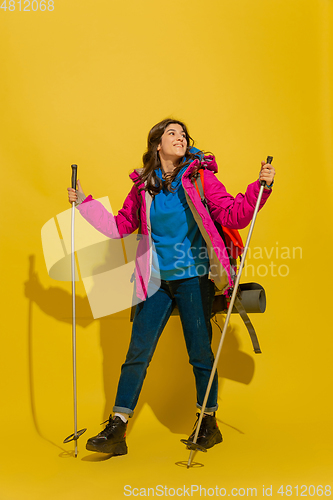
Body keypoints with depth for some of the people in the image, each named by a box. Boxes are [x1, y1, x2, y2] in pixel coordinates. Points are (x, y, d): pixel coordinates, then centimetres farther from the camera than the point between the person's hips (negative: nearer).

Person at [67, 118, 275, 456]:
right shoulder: (143, 186, 6)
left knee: (200, 352, 4)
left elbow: (232, 216, -5)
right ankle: (116, 430, 6)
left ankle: (209, 424, 23)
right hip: (157, 282, 2)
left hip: (193, 278, -2)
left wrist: (261, 187, -16)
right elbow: (120, 226, 15)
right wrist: (84, 203, 12)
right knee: (137, 352, 0)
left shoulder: (201, 177, 0)